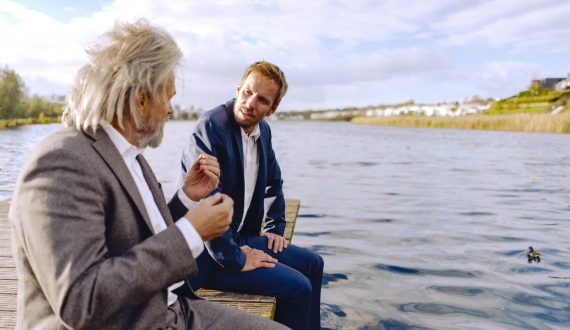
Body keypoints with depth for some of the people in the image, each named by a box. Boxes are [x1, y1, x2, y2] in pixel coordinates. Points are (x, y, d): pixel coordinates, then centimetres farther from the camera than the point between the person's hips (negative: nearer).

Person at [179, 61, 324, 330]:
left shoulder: (263, 130, 4)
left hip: (242, 237, 9)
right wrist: (235, 259, -20)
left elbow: (274, 182, 20)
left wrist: (275, 227, 11)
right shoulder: (210, 127, -22)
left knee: (312, 264, 14)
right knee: (297, 287, -15)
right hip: (208, 256, -9)